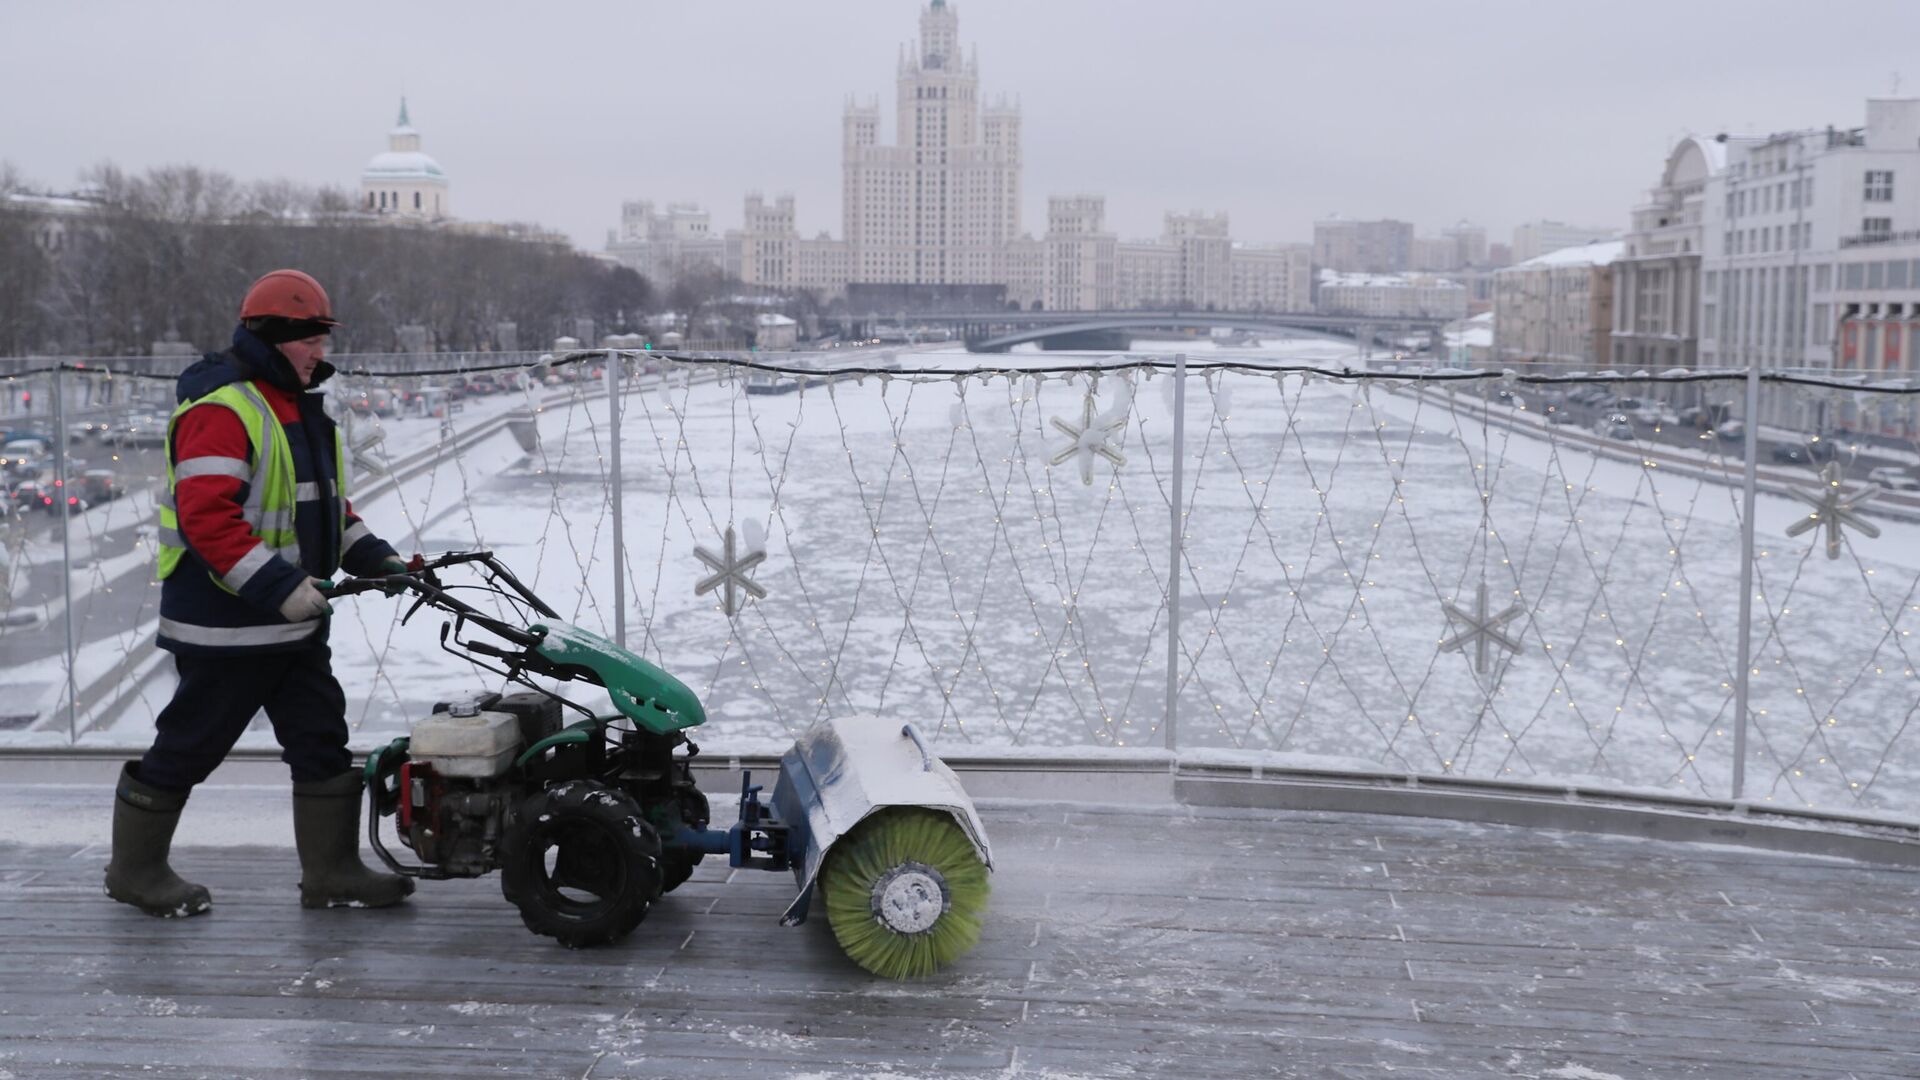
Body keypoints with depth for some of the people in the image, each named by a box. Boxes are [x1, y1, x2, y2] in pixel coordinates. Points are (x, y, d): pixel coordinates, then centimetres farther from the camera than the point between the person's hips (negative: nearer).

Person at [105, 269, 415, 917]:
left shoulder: (298, 406, 15)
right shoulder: (220, 408, -17)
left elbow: (324, 501, 22)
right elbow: (207, 516, -26)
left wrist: (374, 559, 10)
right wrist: (277, 585, -29)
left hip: (294, 621, 9)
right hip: (225, 624, -9)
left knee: (322, 741, 8)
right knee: (188, 746, 4)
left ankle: (331, 872, 16)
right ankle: (135, 870, 21)